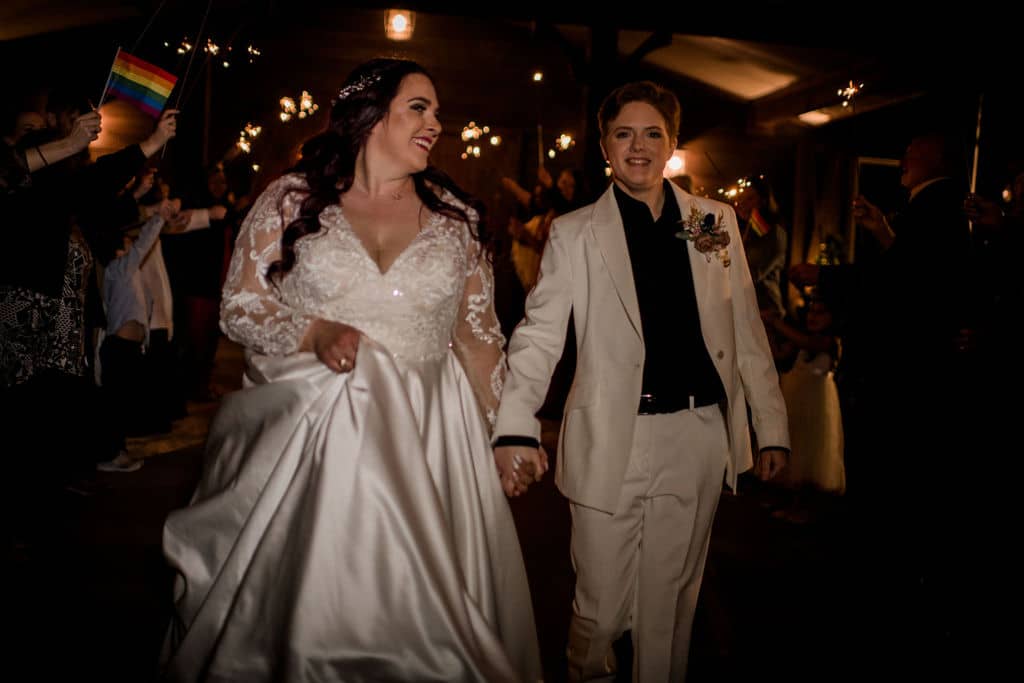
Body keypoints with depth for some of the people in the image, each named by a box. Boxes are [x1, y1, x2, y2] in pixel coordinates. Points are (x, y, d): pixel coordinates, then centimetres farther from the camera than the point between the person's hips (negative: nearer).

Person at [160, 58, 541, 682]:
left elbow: (478, 332, 8)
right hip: (308, 431, -1)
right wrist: (315, 331, -15)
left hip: (424, 438, 2)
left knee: (410, 604, 7)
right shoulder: (292, 200, 2)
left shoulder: (456, 217, 6)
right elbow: (240, 306, 3)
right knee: (305, 595, 9)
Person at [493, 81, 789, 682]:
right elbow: (540, 332, -6)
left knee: (673, 597, 14)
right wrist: (516, 426, -19)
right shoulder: (574, 233, 1)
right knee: (602, 606, 6)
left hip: (699, 435, 3)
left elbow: (746, 328, 10)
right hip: (613, 442, -2)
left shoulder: (717, 221, 9)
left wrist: (773, 426, 7)